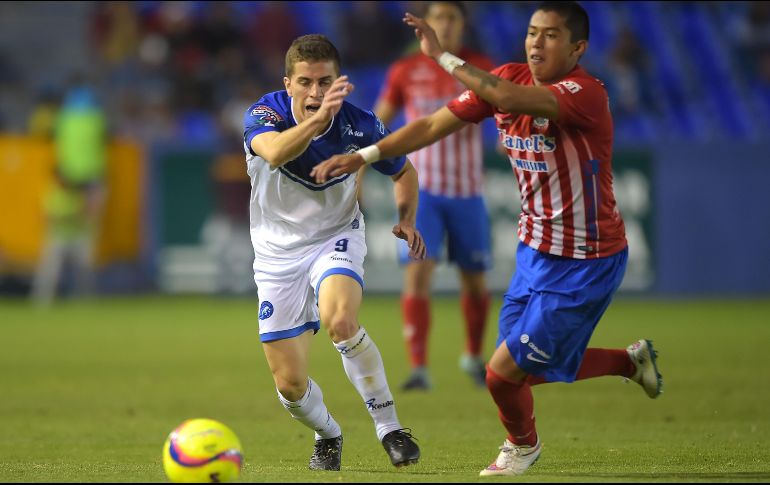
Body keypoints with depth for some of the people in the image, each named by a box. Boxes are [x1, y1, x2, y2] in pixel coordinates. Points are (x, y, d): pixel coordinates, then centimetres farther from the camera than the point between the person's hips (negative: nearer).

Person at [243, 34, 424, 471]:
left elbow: (403, 170, 6)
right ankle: (328, 436, 34)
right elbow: (274, 153, -47)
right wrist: (320, 118, -63)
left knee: (340, 321, -35)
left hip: (336, 238, -1)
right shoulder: (265, 114, -21)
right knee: (290, 384, 0)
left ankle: (389, 427, -20)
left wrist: (406, 219, -12)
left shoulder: (360, 125, -15)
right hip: (278, 251, 1)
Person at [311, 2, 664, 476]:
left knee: (504, 373, -6)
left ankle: (522, 446, 28)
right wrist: (362, 156, -6)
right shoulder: (509, 79, -3)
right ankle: (632, 360, 37)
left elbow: (510, 98, -43)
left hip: (586, 264, -8)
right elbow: (433, 125, 1)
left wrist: (441, 55, -37)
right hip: (536, 250, 8)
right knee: (531, 368, 14)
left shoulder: (586, 94, -26)